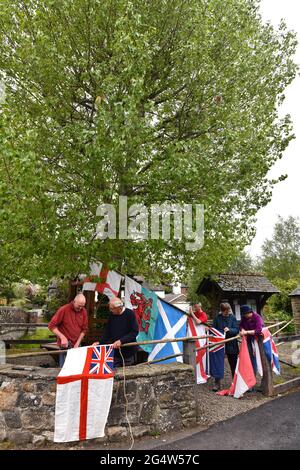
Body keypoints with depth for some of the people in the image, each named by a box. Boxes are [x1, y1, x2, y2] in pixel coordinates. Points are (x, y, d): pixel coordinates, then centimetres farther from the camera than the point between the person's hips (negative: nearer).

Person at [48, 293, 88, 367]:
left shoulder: (84, 311, 0)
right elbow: (51, 326, -10)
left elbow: (84, 329, 5)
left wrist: (77, 343, -3)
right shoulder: (64, 309, -12)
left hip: (76, 345, 4)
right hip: (65, 345, -4)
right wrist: (62, 337, -17)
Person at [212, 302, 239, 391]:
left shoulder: (232, 317, -2)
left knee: (233, 364, 12)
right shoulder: (217, 318, -1)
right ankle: (217, 383, 13)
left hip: (231, 344, 0)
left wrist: (229, 330, -24)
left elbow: (236, 330, -7)